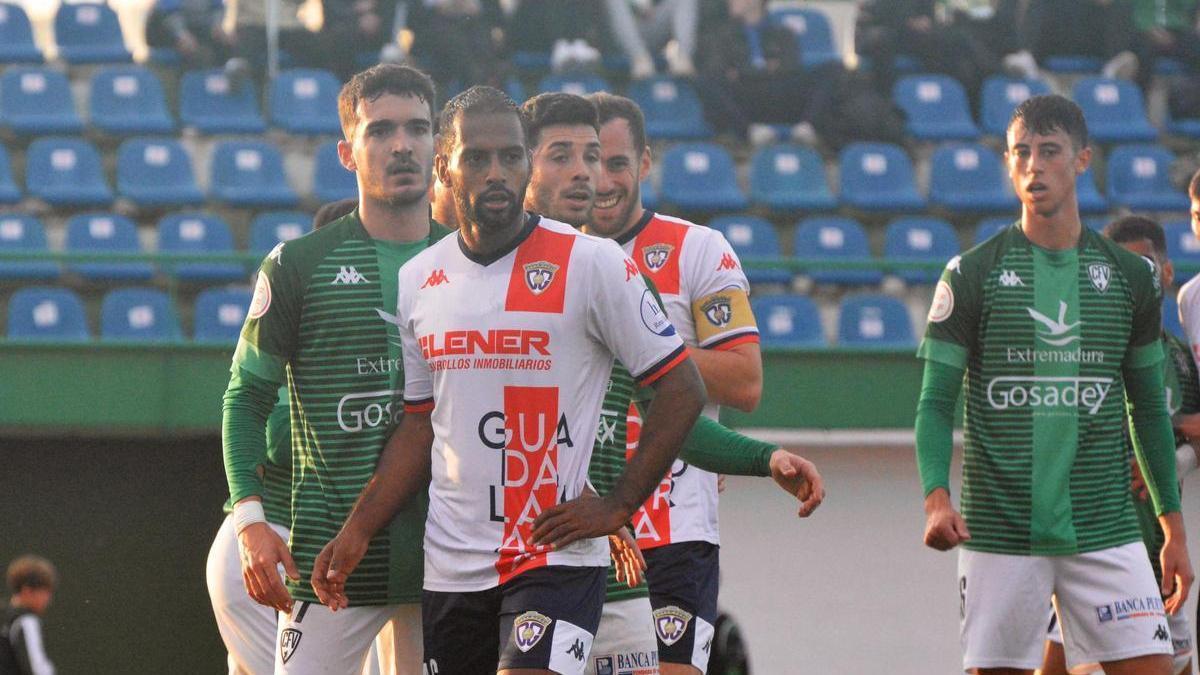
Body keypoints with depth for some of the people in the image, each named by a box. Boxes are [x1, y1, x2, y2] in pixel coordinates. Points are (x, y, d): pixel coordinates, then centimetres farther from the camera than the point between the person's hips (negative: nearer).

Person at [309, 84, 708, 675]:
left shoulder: (590, 263, -6)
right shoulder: (417, 282, 9)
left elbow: (682, 389, -3)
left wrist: (618, 505, -8)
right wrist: (356, 532, 7)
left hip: (557, 555, -5)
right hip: (450, 561, 5)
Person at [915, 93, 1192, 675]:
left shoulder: (1130, 277, 10)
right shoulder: (971, 274, 2)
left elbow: (1149, 409, 16)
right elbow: (936, 404, 1)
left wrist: (1174, 527, 13)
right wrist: (936, 496, -16)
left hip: (1106, 533, 2)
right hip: (998, 533, -2)